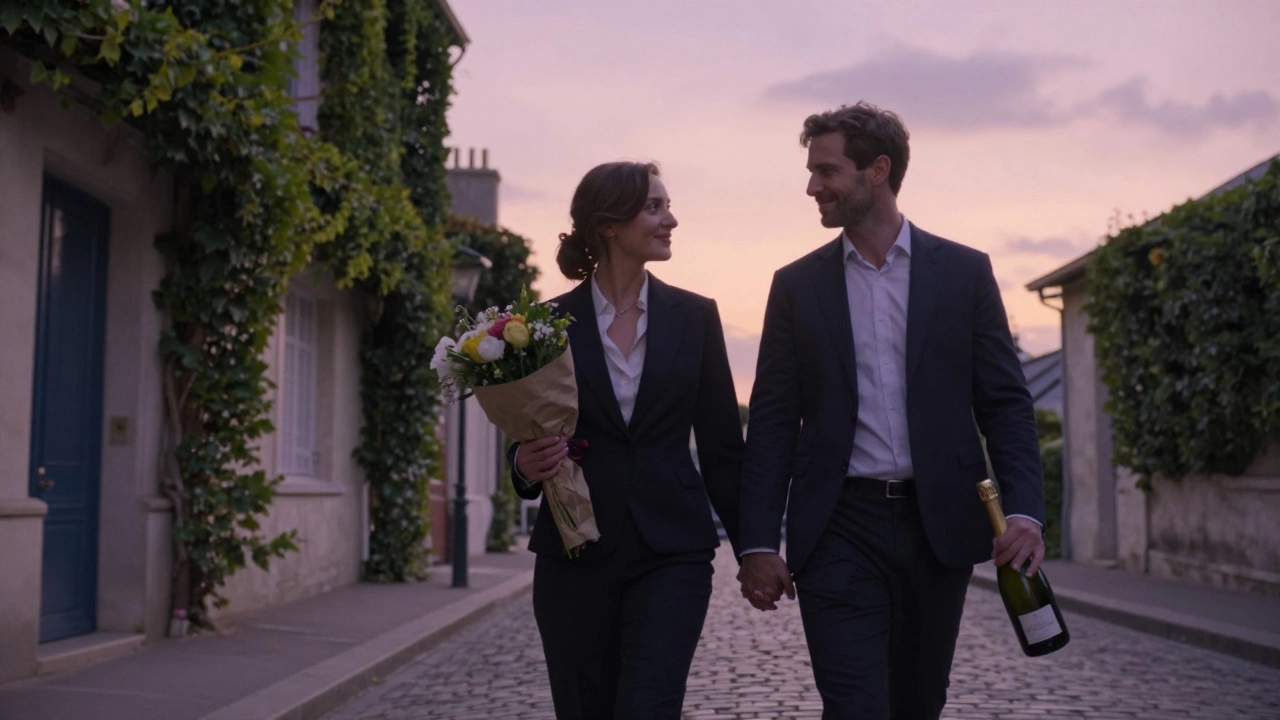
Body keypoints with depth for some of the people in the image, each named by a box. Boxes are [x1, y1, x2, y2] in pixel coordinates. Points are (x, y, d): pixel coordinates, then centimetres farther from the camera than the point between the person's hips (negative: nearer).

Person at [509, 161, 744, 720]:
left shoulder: (694, 317, 4)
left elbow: (721, 446, 7)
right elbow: (527, 441, 9)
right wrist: (526, 465, -13)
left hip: (671, 552, 0)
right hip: (575, 555, 1)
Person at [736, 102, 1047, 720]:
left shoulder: (964, 272, 5)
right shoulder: (797, 285, 6)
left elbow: (1006, 405, 3)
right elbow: (772, 425, 4)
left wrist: (1023, 510, -12)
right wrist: (758, 543, -3)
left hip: (939, 528, 1)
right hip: (839, 532, -1)